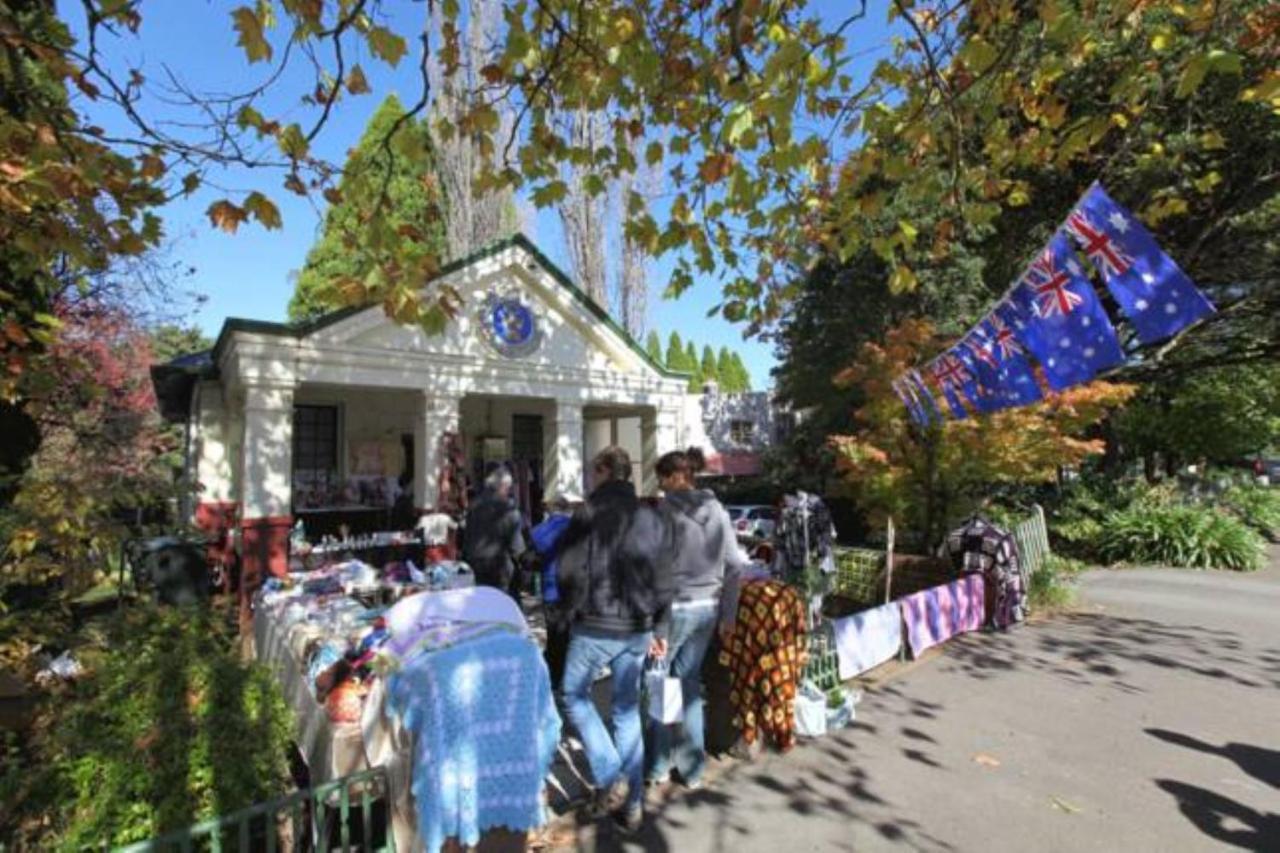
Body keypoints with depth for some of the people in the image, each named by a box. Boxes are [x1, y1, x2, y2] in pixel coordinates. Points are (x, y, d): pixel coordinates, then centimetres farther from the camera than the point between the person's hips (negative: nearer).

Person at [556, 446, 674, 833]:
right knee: (628, 710, 17)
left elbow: (569, 571, -13)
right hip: (638, 629, 5)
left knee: (575, 696, 18)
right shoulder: (654, 518, 3)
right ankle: (632, 805, 25)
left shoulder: (589, 514, -13)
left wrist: (570, 611, 5)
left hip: (594, 627, -5)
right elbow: (664, 582, 7)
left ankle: (610, 778, 9)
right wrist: (658, 629, 16)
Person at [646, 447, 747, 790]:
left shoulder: (666, 511, -13)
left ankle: (658, 765, 25)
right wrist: (728, 615, 13)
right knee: (689, 682, 17)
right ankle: (693, 768, 26)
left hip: (673, 608, -5)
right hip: (707, 609, 5)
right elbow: (734, 566, 6)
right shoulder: (718, 511, 3)